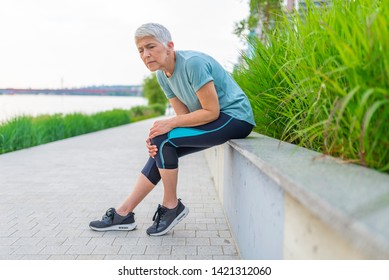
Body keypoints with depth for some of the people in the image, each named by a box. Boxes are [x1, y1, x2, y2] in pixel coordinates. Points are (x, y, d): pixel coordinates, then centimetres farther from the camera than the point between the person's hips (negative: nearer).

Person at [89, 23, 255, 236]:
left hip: (236, 117, -9)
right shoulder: (162, 75, 4)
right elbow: (184, 115, 1)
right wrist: (157, 138, -16)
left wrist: (171, 123, -22)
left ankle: (171, 206, -2)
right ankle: (123, 214, 7)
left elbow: (212, 112, -22)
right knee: (159, 148, 0)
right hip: (213, 120, 9)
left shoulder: (193, 63, -23)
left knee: (162, 140, -20)